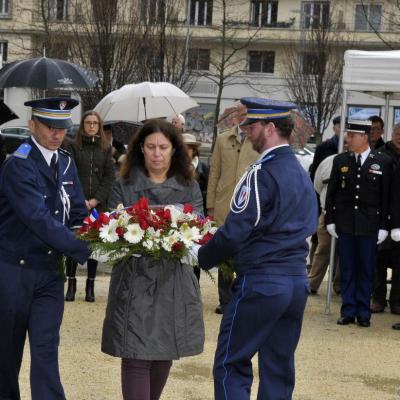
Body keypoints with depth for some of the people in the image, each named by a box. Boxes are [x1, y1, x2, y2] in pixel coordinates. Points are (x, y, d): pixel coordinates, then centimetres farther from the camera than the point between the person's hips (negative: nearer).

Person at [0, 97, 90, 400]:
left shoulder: (66, 164, 7)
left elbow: (78, 215, 8)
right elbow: (39, 219, -25)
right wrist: (85, 250, -28)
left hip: (49, 270, 5)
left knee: (46, 349, -1)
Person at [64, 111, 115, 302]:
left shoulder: (105, 148, 9)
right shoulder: (74, 147, 3)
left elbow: (109, 177, 4)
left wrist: (96, 200, -7)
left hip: (98, 205, 1)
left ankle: (90, 285, 9)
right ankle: (71, 284, 6)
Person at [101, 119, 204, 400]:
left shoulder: (189, 188, 6)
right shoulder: (124, 187, 2)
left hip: (173, 281, 2)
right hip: (134, 280, -2)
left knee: (164, 354, 11)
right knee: (136, 359, -8)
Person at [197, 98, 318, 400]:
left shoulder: (262, 173, -14)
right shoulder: (302, 174, 12)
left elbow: (235, 232, -17)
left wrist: (200, 257, -1)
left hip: (260, 283, -8)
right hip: (298, 282, 8)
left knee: (231, 366, -1)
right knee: (279, 370, 12)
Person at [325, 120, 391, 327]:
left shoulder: (382, 162, -3)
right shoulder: (340, 160, 4)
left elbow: (386, 196, -1)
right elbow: (331, 192, 9)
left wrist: (384, 226, -4)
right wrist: (330, 220, 4)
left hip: (369, 225, -2)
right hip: (345, 224, 2)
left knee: (366, 269, 4)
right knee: (347, 269, 6)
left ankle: (363, 312, 13)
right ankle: (348, 311, 14)